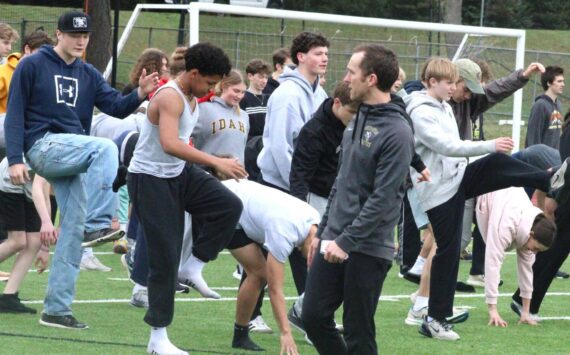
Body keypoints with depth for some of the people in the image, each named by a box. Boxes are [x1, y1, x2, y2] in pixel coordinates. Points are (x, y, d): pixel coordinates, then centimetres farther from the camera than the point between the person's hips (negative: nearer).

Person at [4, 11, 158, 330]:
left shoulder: (88, 75, 15)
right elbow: (15, 114, -3)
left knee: (73, 230, 1)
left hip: (73, 156, 6)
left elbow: (116, 107, 5)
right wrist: (15, 159, -13)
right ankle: (98, 225, -35)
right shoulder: (33, 66, -1)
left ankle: (57, 309, 4)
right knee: (105, 148, -29)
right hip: (44, 146, -6)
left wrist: (139, 95, -16)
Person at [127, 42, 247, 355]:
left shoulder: (192, 99, 8)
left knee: (229, 206, -14)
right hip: (150, 179, -8)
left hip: (178, 174, 8)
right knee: (165, 258, -6)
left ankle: (194, 268, 0)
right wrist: (216, 162, -41)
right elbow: (170, 144, -38)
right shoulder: (170, 97, -22)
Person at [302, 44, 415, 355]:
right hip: (335, 242, 8)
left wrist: (346, 241, -20)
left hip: (368, 249, -8)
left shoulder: (396, 132, -15)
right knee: (313, 317, 6)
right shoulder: (358, 121, 12)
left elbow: (383, 199, -19)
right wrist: (323, 232, 19)